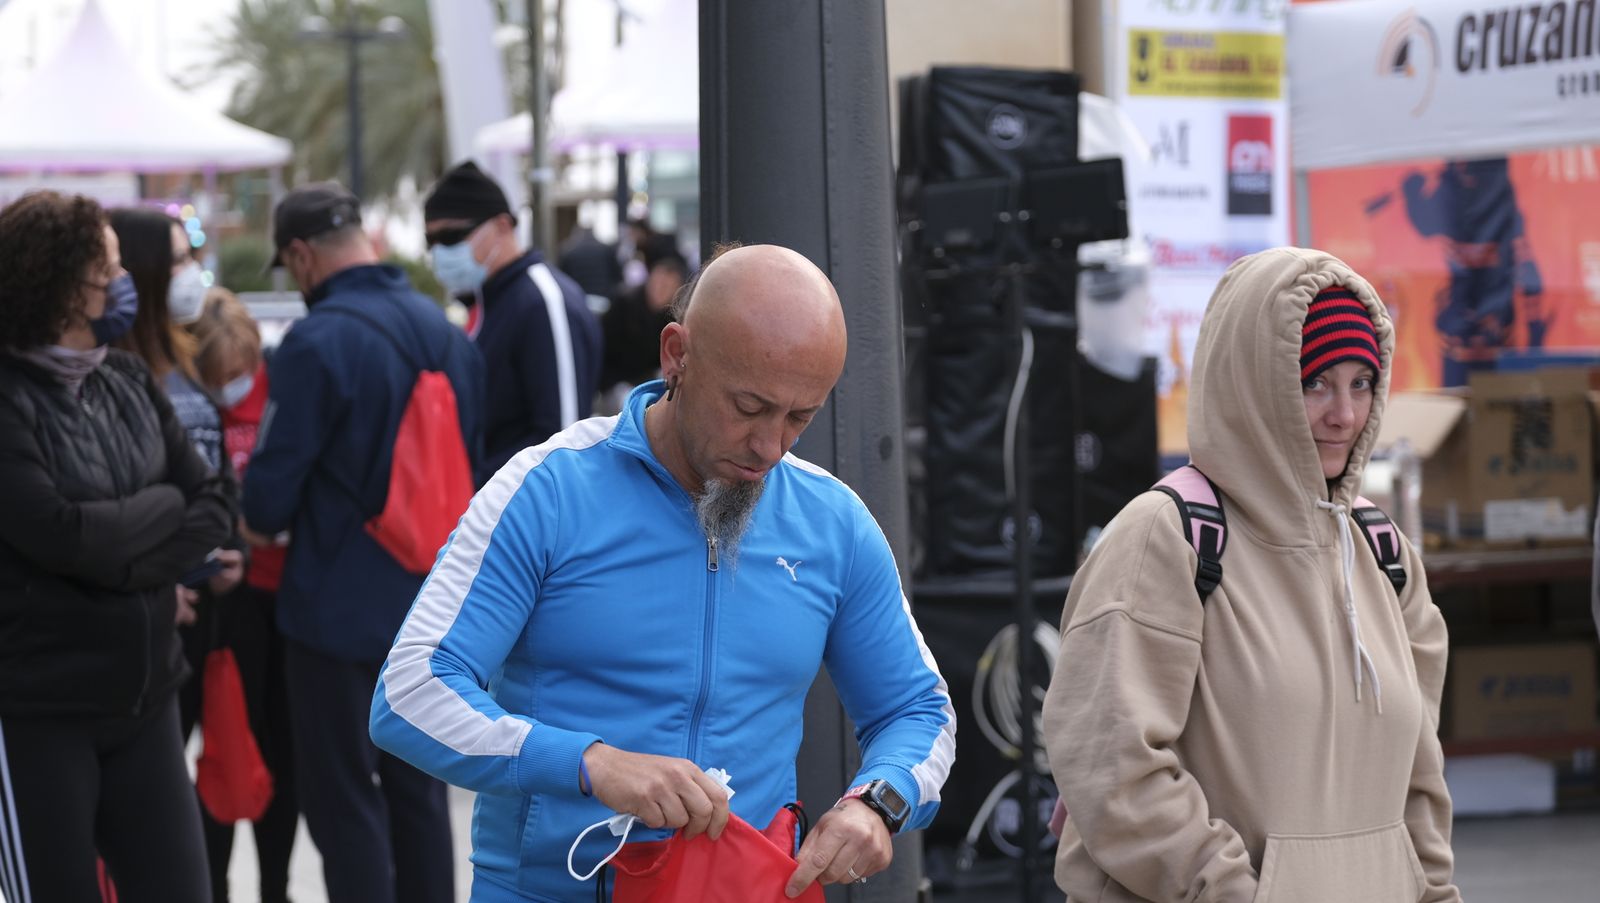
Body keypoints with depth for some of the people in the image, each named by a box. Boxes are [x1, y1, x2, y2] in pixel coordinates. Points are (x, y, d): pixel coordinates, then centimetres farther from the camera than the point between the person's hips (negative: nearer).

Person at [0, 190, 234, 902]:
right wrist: (163, 506, -5)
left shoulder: (128, 381, 8)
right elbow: (60, 534, -21)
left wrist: (132, 561, -11)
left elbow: (213, 504, 6)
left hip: (144, 697, 6)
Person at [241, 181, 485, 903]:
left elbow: (275, 474, -19)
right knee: (416, 782, 17)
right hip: (432, 598, 7)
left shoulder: (319, 341, -20)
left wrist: (262, 524, 2)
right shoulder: (444, 330, 4)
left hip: (341, 604, -7)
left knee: (342, 793, 2)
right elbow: (473, 455, 12)